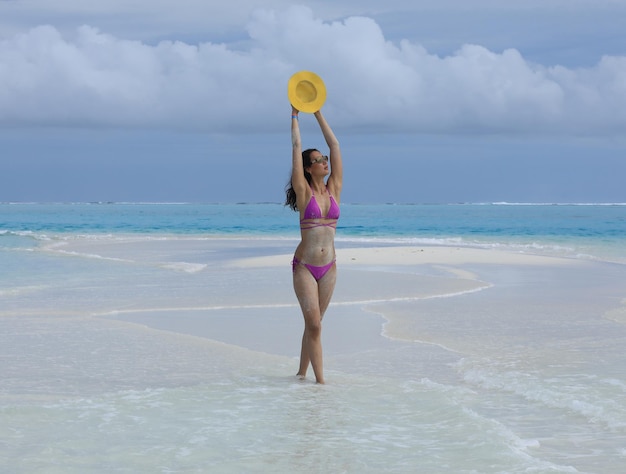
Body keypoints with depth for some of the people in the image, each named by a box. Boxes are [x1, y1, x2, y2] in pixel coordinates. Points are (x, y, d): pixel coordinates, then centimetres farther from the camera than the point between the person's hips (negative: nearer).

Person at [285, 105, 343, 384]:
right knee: (314, 324, -8)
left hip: (329, 267, 4)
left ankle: (302, 373, 19)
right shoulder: (303, 192, -4)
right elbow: (297, 147, -4)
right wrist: (294, 117, 5)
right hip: (304, 266, -4)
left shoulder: (334, 189, 6)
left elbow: (334, 145, 8)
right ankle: (320, 380, -7)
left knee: (313, 324, 9)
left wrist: (319, 114, 11)